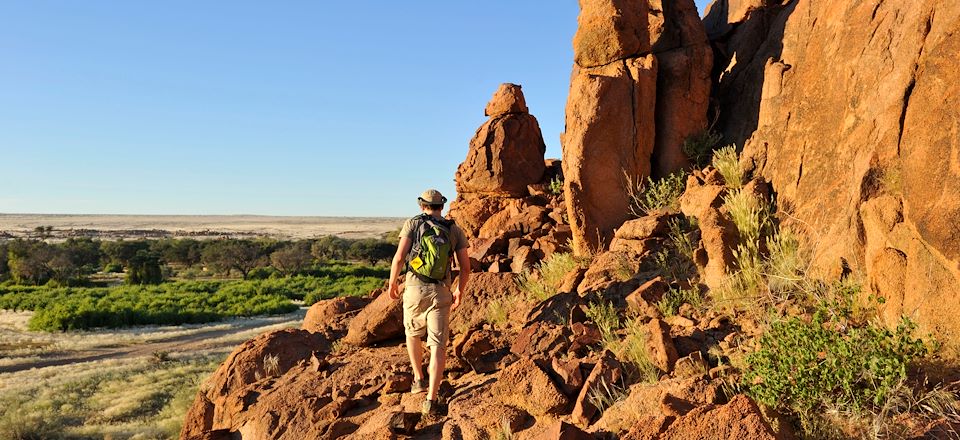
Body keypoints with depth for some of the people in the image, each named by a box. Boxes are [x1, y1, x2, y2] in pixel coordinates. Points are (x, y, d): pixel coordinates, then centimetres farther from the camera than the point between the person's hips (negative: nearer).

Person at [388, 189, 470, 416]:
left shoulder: (413, 223, 1)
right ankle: (431, 400, -8)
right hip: (440, 293, 1)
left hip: (414, 289, 0)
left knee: (413, 333, 27)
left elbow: (399, 257, -7)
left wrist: (392, 283, 8)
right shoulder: (455, 230, 7)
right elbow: (466, 266, 5)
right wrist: (460, 291, 20)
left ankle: (419, 380, 30)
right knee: (438, 346, 0)